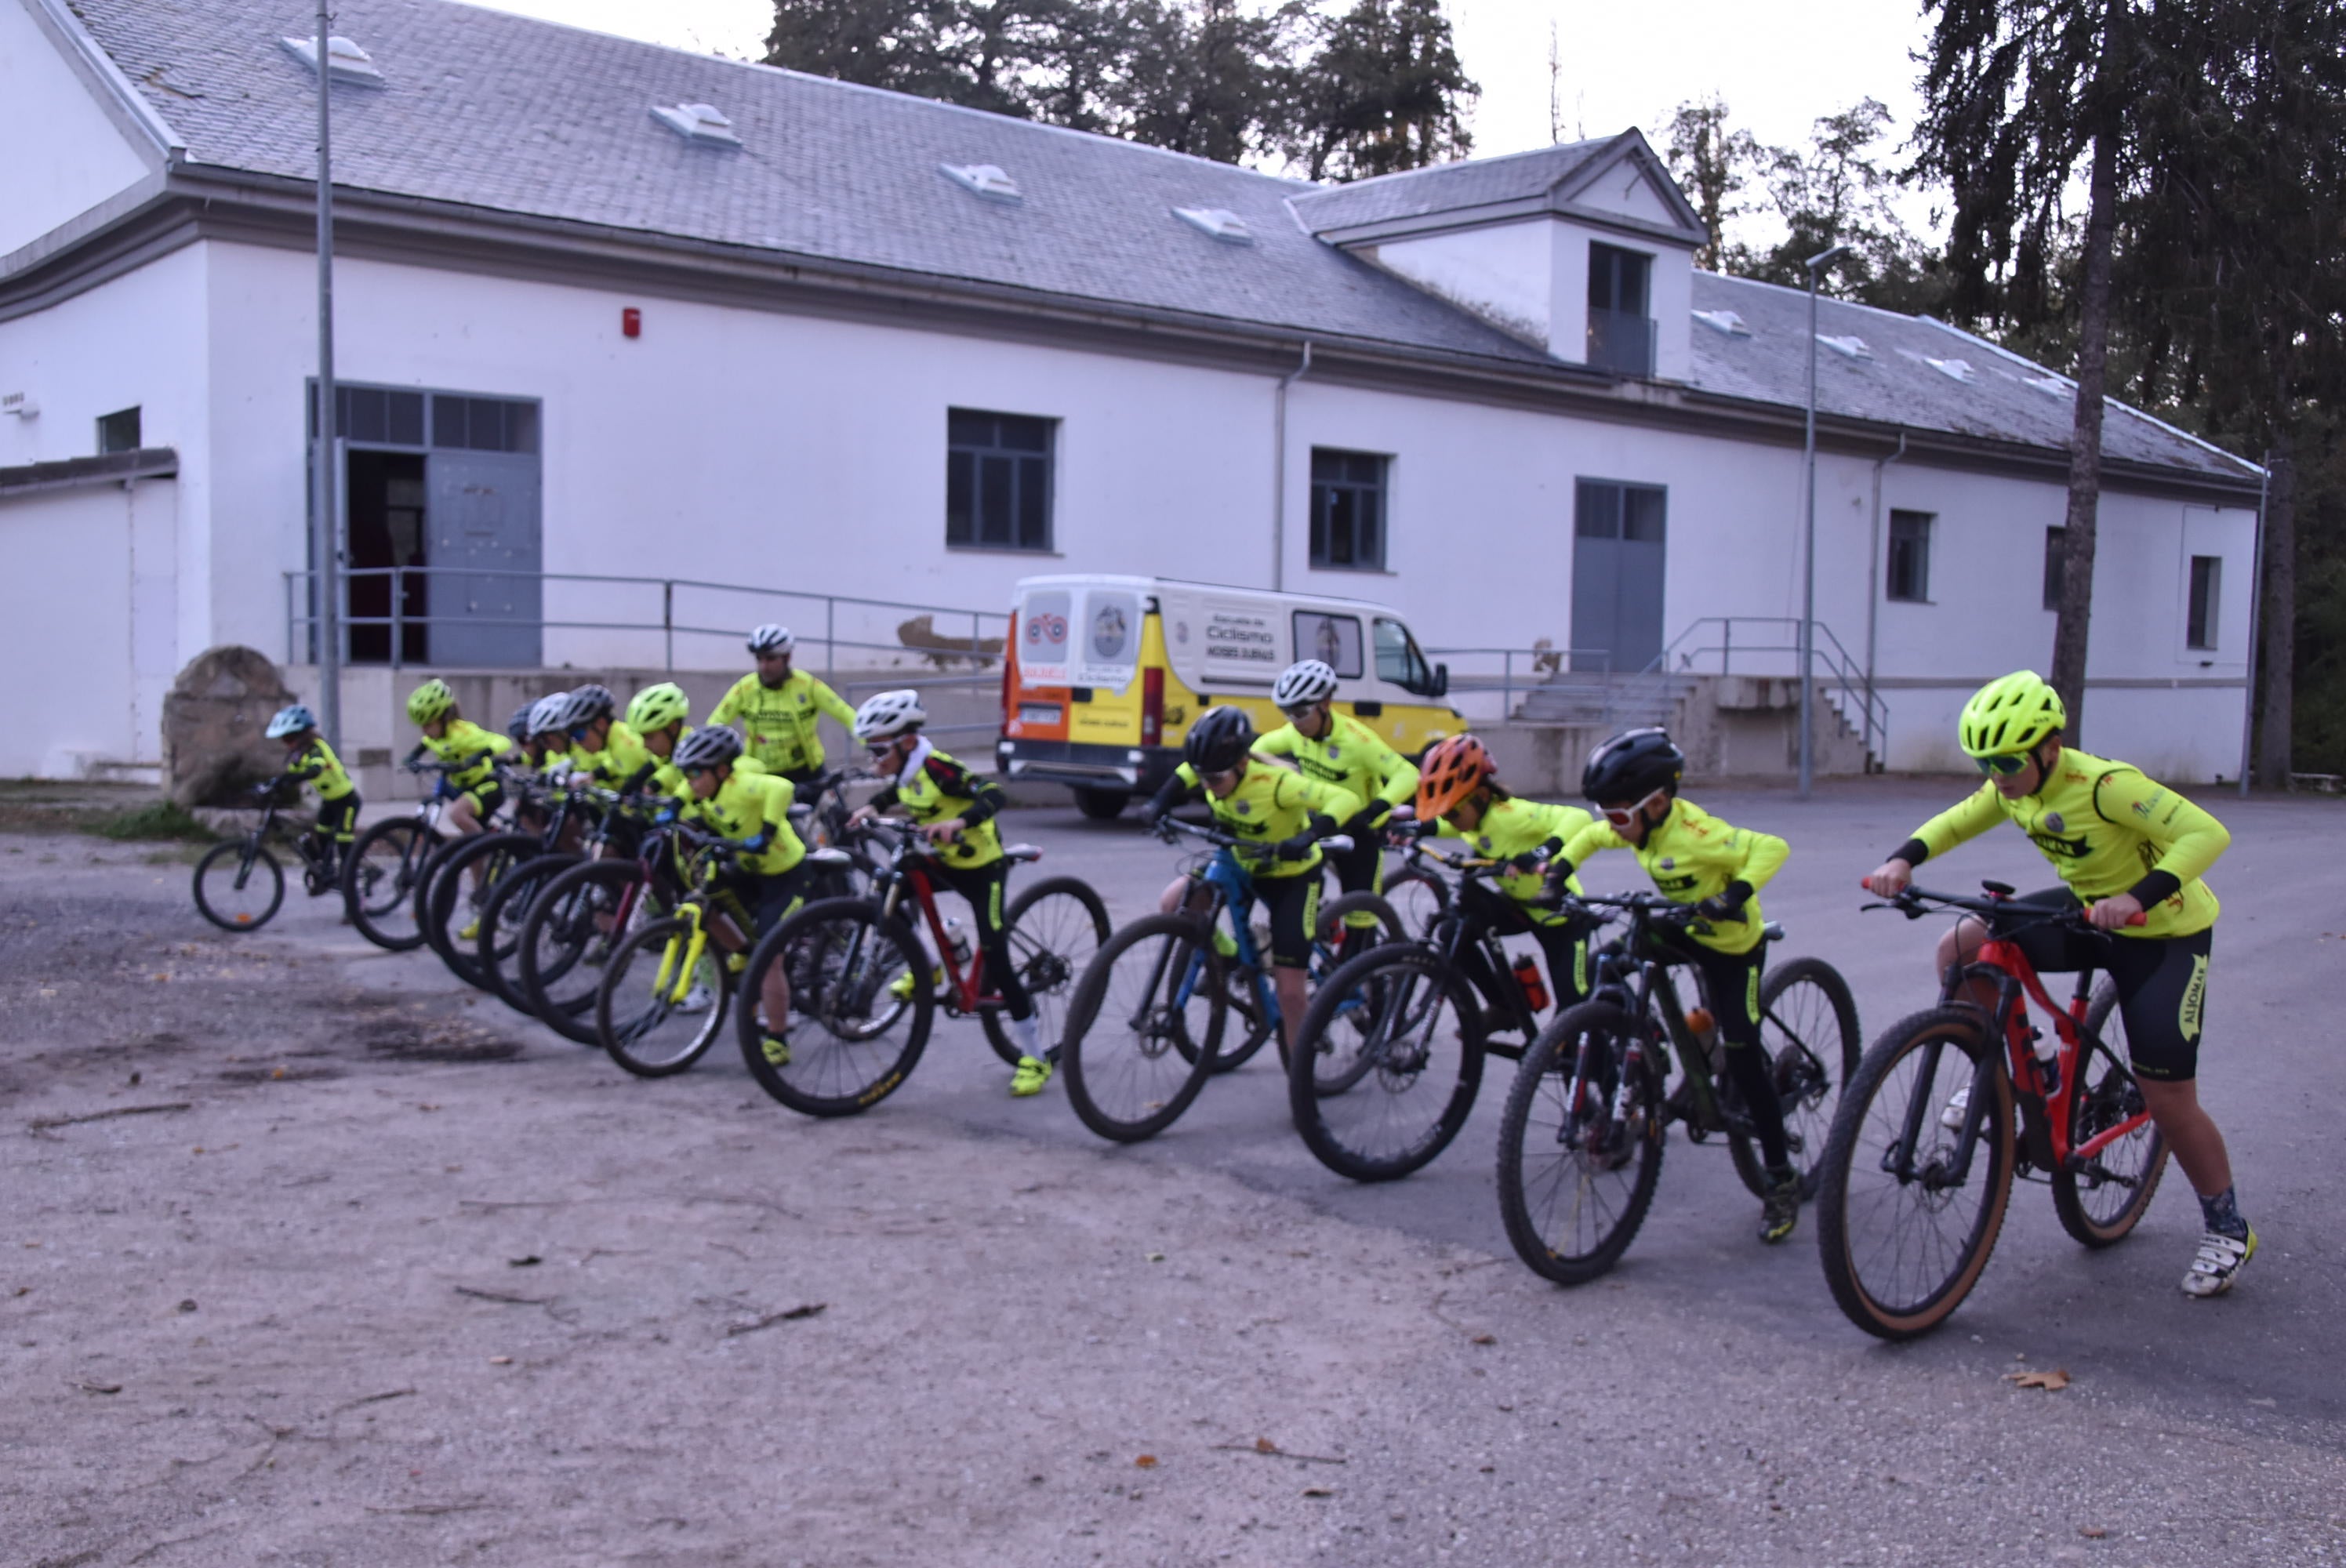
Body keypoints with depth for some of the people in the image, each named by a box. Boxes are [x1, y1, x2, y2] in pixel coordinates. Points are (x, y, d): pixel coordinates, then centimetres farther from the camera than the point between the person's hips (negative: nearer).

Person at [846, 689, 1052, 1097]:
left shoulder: (936, 767, -25)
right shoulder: (905, 772, -1)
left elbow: (994, 796, -34)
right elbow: (894, 792, 24)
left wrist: (957, 822, -48)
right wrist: (871, 808, 5)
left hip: (981, 867, -8)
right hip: (942, 861, 8)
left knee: (996, 960, -9)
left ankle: (1035, 1058, 1)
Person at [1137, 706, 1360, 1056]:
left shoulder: (1276, 782, -35)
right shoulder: (1216, 771, -18)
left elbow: (1346, 800, -40)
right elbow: (1183, 777, 6)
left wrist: (1308, 837, -55)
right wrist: (1158, 804, -13)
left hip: (1292, 876, -5)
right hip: (1243, 866, 6)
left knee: (1288, 988, -8)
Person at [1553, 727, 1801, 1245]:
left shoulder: (1694, 834, -32)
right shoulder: (1639, 827, -8)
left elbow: (1771, 847, -35)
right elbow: (1590, 836, 11)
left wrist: (1736, 893, -48)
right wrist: (1560, 868, -2)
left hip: (1733, 943, -7)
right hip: (1683, 931, 7)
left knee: (1743, 1059, -12)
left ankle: (1782, 1182, -1)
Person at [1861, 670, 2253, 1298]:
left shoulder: (2105, 785, -31)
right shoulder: (2013, 787, -9)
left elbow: (2207, 833, -34)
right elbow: (1952, 824, 3)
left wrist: (2139, 896, -48)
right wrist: (1902, 860, -18)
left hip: (2164, 933, -6)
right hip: (2087, 909, 7)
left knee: (2168, 1098, -6)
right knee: (1959, 950, -14)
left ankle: (2228, 1228, 18)